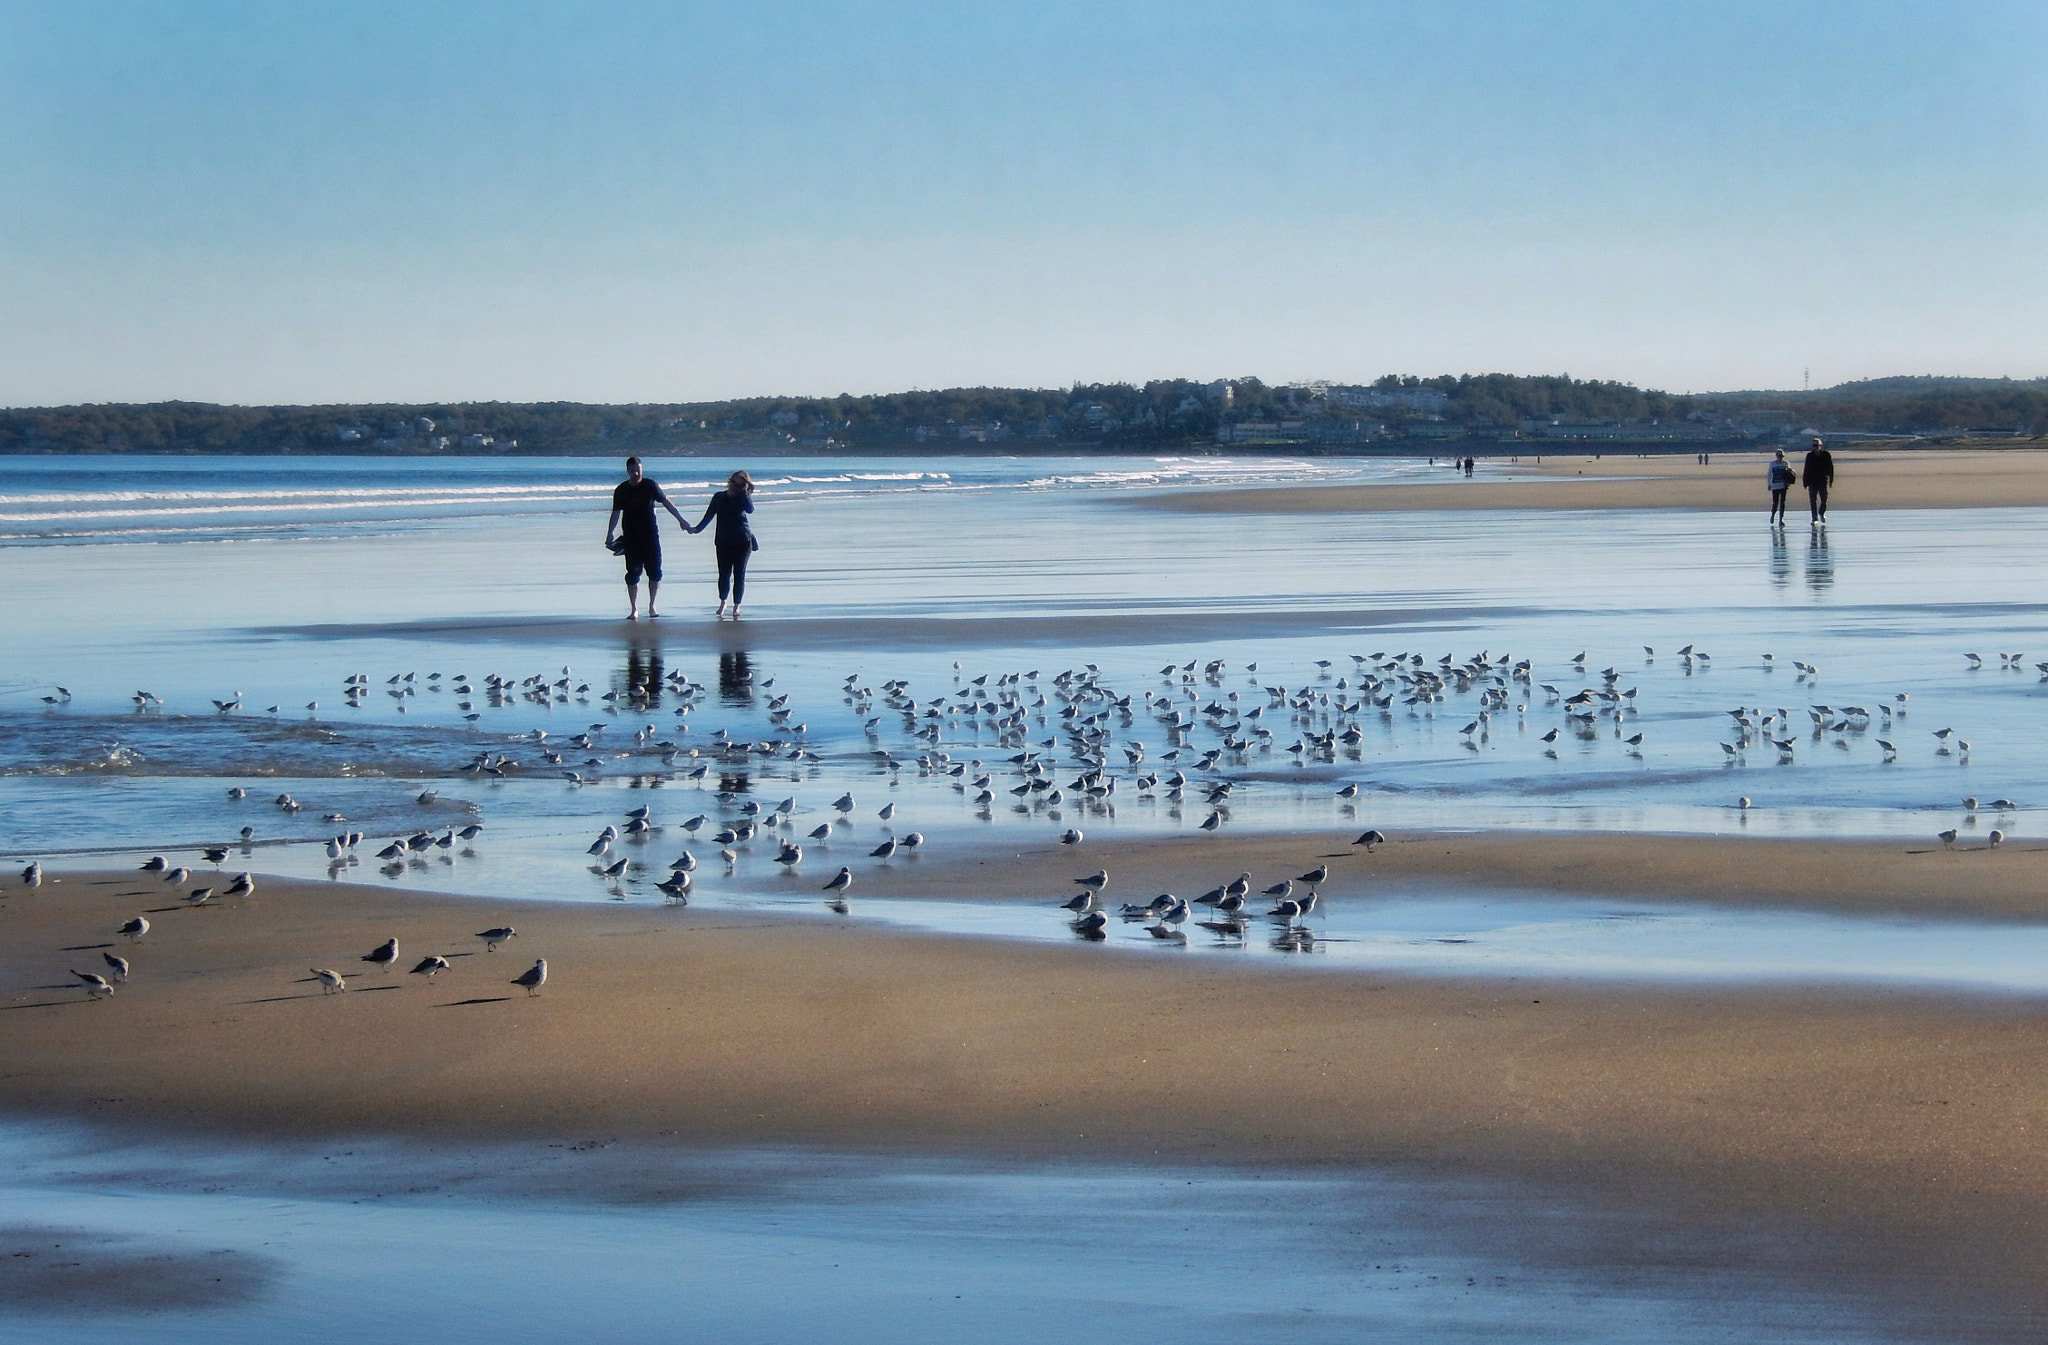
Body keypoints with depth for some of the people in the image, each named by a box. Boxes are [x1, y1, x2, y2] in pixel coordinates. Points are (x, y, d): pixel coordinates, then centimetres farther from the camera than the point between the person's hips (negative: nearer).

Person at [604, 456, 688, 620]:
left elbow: (666, 502, 4)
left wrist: (681, 520, 1)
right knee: (633, 574, -1)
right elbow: (616, 513, 1)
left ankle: (652, 606, 14)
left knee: (655, 572, -1)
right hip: (631, 537, 0)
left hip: (650, 534, 0)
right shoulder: (621, 490, 0)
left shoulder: (650, 485, 0)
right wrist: (610, 533, -10)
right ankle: (634, 609, 6)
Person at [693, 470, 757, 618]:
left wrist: (744, 492, -16)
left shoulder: (743, 498, 1)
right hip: (723, 541, 2)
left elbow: (750, 509, -19)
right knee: (724, 574, 1)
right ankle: (722, 603, 21)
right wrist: (697, 529, 8)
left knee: (739, 575, -3)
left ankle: (736, 606, 7)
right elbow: (709, 515, 14)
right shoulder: (719, 497, 7)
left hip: (742, 541, -2)